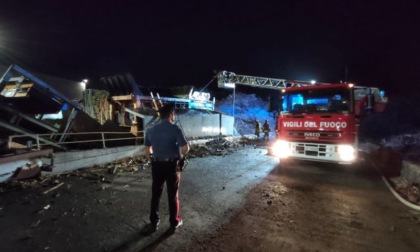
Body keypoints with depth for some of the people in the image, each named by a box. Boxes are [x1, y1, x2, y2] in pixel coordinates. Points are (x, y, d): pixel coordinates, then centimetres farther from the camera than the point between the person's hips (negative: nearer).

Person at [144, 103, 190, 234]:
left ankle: (154, 223, 27)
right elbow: (186, 148, -15)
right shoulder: (175, 129, -12)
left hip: (157, 165, 4)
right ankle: (174, 223, 23)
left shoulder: (150, 130, 4)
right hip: (172, 165, -4)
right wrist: (179, 155, 5)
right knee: (173, 195, 10)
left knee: (156, 194, 16)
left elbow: (147, 150, 9)